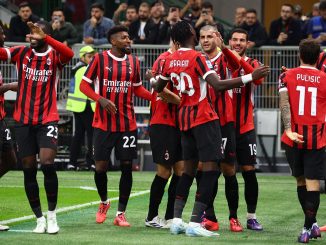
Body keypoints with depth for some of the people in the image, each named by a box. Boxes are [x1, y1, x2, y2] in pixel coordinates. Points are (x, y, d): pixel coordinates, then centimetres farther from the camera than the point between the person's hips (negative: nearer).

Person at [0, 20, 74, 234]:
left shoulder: (54, 56, -5)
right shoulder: (21, 53, 3)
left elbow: (69, 54, -27)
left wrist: (44, 37, -36)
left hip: (47, 120, -3)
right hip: (23, 120, 3)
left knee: (48, 164, -16)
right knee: (29, 170, 4)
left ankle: (52, 215, -1)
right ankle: (40, 219, 14)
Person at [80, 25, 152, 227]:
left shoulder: (133, 62, 7)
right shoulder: (100, 59, -4)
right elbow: (84, 85, -2)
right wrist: (101, 99, -19)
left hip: (127, 123, 3)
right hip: (103, 123, -3)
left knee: (127, 166, -1)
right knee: (100, 166, 0)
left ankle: (121, 213, 5)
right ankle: (104, 202, 28)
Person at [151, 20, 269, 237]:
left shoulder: (171, 60, 7)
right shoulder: (197, 58, -14)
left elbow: (158, 88, 22)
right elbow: (218, 85, -24)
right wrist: (250, 77, -24)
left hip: (185, 118, 8)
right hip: (203, 118, -8)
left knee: (189, 169, 15)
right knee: (211, 169, -7)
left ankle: (177, 220, 11)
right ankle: (195, 223, -15)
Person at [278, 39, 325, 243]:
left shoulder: (287, 76, 2)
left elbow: (284, 102, -12)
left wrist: (289, 130, -17)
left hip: (295, 138, 1)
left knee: (301, 180, 16)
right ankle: (308, 228, -10)